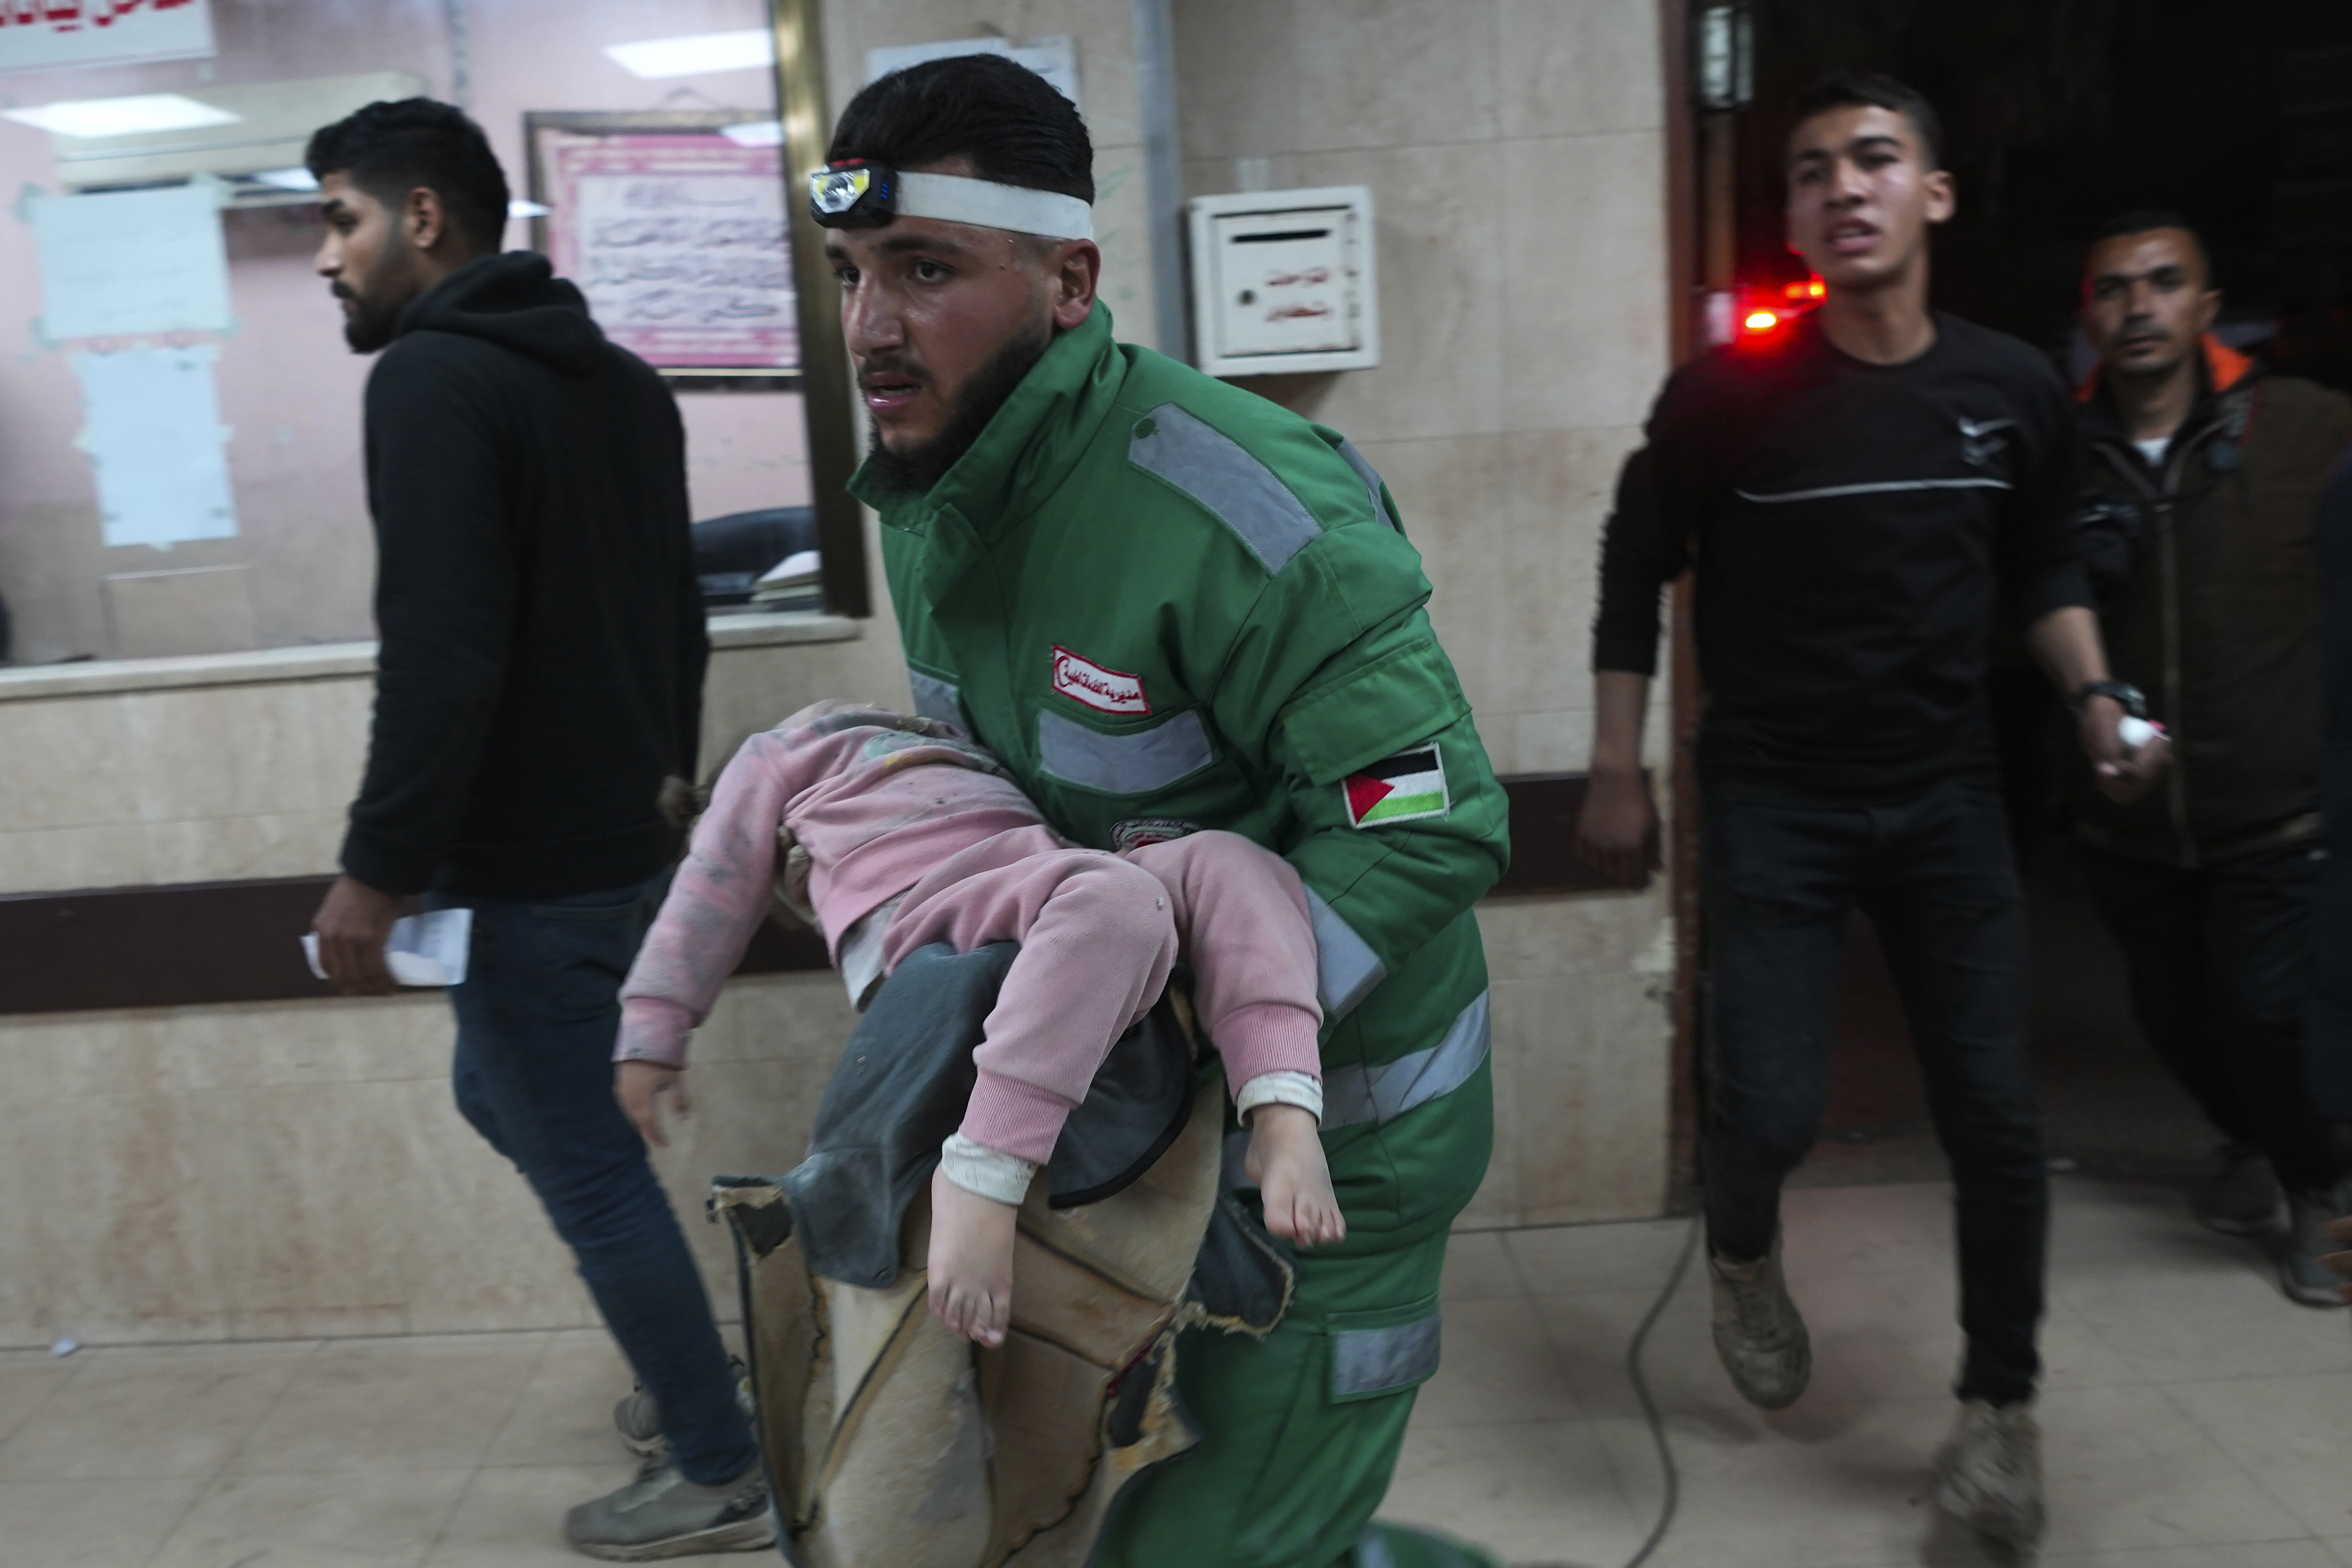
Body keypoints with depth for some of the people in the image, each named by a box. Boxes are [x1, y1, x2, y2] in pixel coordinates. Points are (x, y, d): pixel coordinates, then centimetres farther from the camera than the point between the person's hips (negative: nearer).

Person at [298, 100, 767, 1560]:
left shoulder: (432, 380, -14)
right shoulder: (621, 378, 12)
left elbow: (441, 657, -24)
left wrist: (376, 869, -18)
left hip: (529, 864, -9)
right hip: (629, 838, 9)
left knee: (588, 1163, 4)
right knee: (506, 1093, 25)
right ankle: (691, 1348, 33)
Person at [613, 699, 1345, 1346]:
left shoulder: (967, 757, 45)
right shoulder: (776, 757, 33)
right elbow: (715, 888, 20)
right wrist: (653, 1032, 6)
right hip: (918, 911, -5)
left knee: (1227, 858, -20)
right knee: (1119, 896, -35)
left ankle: (1284, 1125, -36)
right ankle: (976, 1177, -44)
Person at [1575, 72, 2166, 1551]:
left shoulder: (2016, 388, -1)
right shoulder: (1730, 395, -12)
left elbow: (2042, 562, 15)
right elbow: (1638, 572, -2)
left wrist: (2095, 694, 0)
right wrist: (1620, 770, -2)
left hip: (1948, 794, 3)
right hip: (1775, 800, -3)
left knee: (1997, 1118, 3)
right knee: (1771, 1110, -8)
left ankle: (2002, 1413, 26)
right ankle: (1745, 1258, 30)